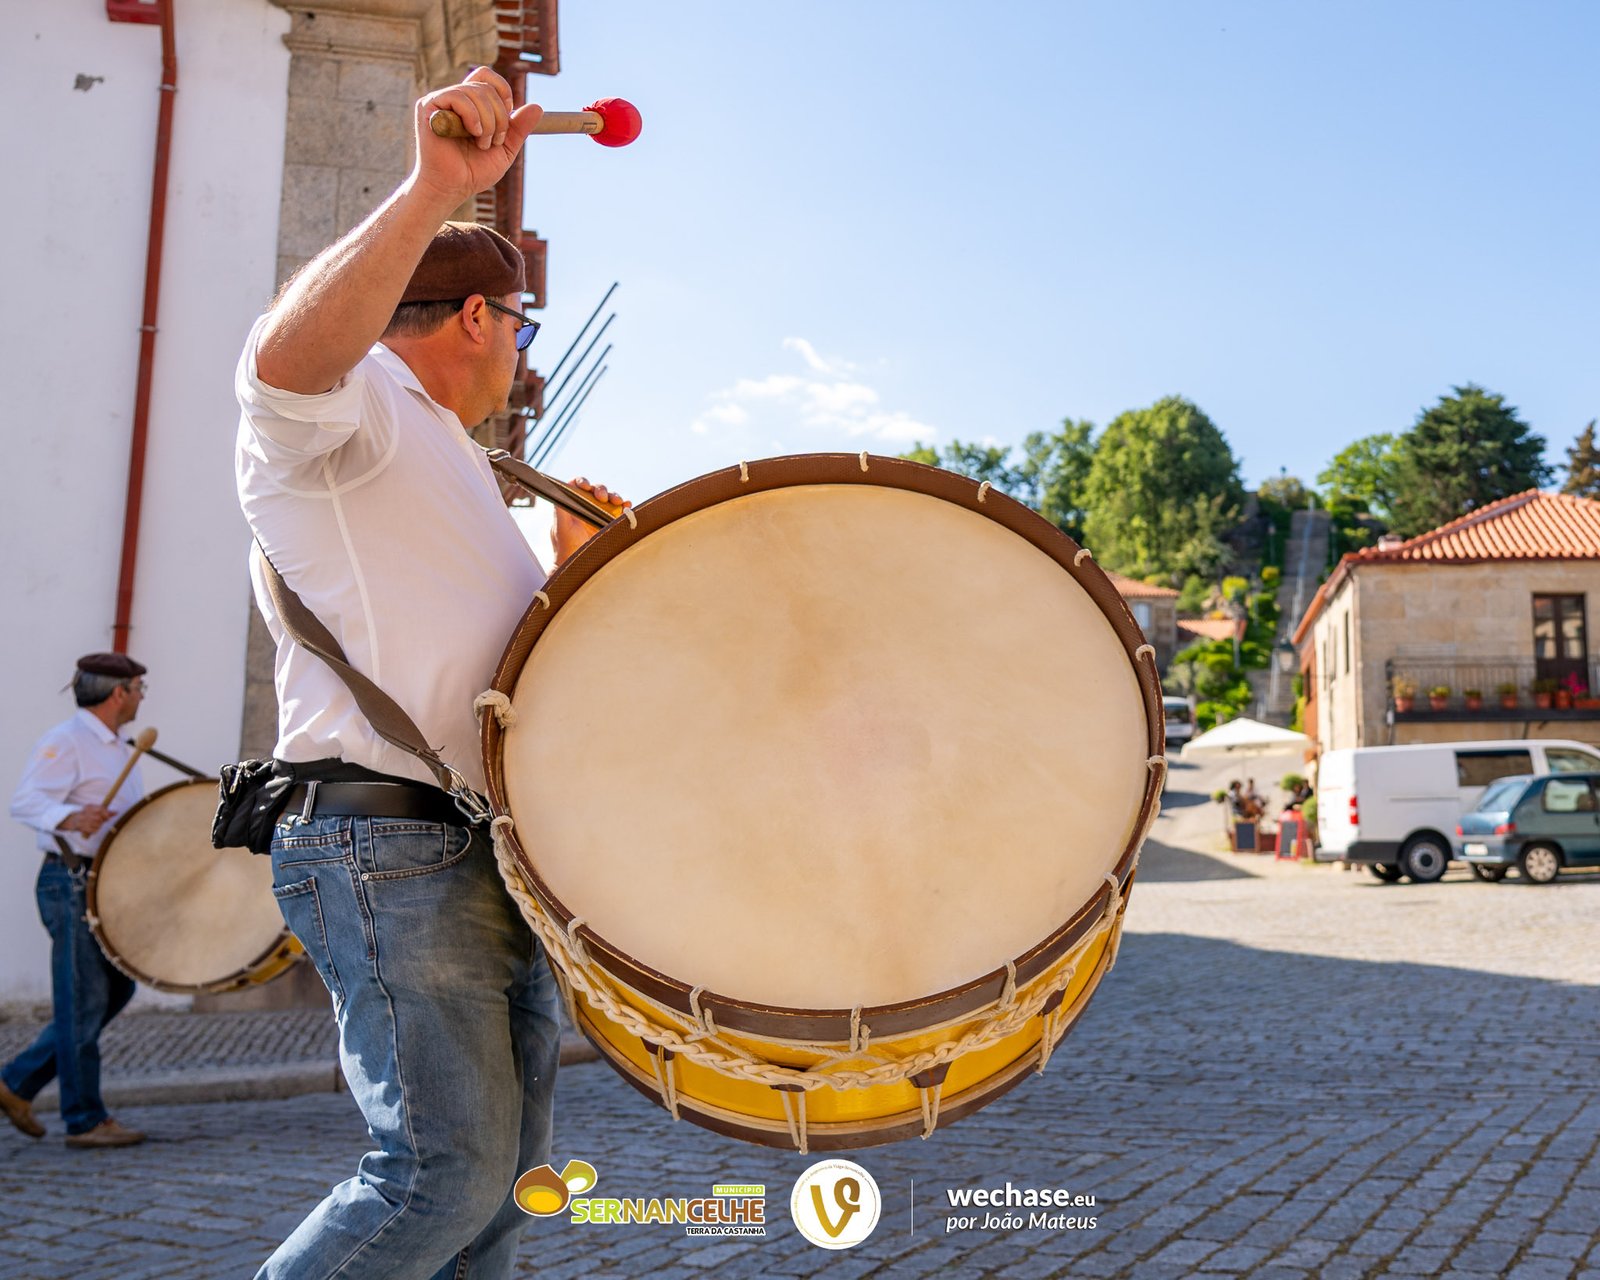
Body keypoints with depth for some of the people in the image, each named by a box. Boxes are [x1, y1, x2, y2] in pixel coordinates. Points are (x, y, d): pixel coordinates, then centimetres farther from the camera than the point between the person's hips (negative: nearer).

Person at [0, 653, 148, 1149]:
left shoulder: (118, 748, 18)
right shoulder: (65, 742, -11)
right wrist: (70, 818, -41)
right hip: (72, 882, -9)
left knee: (115, 990, 11)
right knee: (85, 1001, -4)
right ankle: (86, 1121, 5)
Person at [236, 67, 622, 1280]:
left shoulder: (450, 466, 26)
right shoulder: (352, 406, -4)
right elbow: (287, 356, -32)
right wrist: (434, 192, -37)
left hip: (492, 858, 10)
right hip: (392, 849, -10)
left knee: (508, 1158, 13)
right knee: (449, 1168, -12)